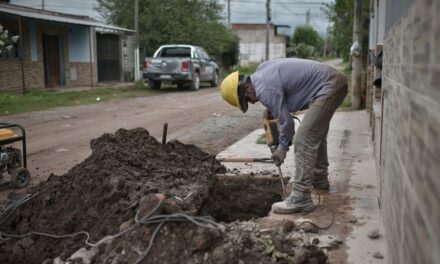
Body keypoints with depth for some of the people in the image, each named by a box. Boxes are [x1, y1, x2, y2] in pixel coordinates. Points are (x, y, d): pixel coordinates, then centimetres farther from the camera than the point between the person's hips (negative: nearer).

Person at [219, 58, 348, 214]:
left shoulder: (266, 90, -19)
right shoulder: (261, 70, 9)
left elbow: (286, 121, -12)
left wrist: (283, 147, 5)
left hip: (328, 87, -11)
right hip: (335, 80, 11)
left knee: (304, 140, -14)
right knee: (316, 133, 26)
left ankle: (300, 200, -13)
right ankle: (319, 179, 42)